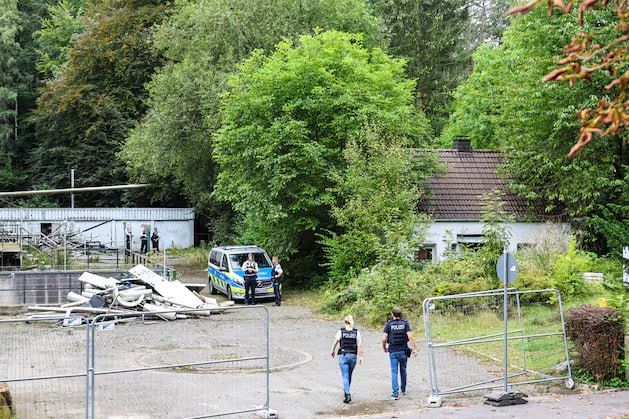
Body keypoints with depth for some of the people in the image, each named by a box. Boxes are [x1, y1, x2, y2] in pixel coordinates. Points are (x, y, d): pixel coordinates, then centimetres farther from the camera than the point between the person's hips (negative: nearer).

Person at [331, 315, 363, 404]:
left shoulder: (341, 331, -6)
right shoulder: (356, 332, -2)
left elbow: (335, 343, 3)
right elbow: (360, 345, -7)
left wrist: (333, 351, 20)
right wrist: (360, 357, -2)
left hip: (343, 356, -3)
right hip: (353, 356, 3)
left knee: (345, 376, -2)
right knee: (349, 375, 21)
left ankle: (348, 395, -14)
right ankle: (346, 390, 38)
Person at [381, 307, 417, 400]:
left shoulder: (389, 324, -3)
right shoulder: (405, 323, -2)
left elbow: (384, 339, -7)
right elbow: (410, 337, -12)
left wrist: (384, 347, 12)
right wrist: (415, 348, -7)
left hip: (393, 351, -2)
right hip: (403, 350, 2)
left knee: (394, 372, 0)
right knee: (403, 370, 20)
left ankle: (395, 393, -9)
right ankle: (403, 390, 32)